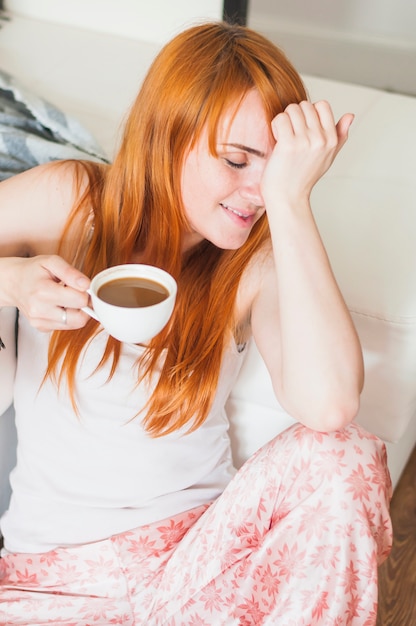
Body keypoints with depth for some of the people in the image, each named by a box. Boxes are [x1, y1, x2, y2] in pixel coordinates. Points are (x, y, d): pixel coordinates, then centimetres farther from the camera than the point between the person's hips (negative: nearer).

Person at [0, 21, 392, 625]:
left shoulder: (257, 264, -5)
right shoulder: (68, 201, -4)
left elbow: (330, 405, -23)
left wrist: (290, 200, -22)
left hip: (201, 545, 1)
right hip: (52, 570, 0)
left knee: (345, 459, -25)